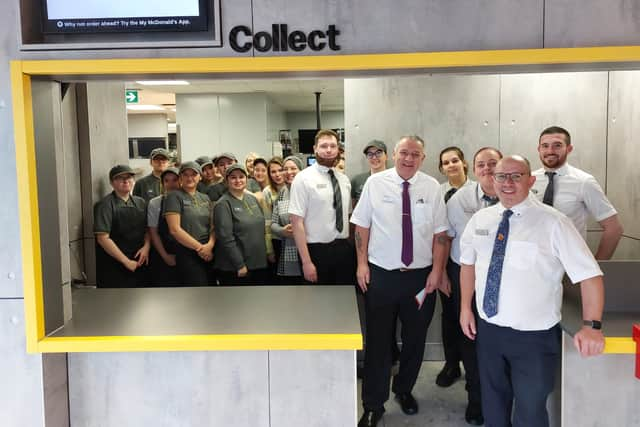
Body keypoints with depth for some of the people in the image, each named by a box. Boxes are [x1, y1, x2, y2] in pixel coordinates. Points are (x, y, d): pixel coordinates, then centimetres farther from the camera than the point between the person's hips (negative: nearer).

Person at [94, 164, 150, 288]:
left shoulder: (141, 203, 10)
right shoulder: (105, 205, -9)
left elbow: (148, 229, 15)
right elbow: (103, 238, -14)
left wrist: (146, 246, -6)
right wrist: (126, 261, -14)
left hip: (139, 265, 6)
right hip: (113, 268, -6)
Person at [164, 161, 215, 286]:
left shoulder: (205, 198, 14)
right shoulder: (174, 196, -4)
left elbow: (213, 226, 10)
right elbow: (175, 230, -13)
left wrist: (210, 245, -10)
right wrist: (199, 247, -12)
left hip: (209, 255, 6)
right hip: (187, 256, -6)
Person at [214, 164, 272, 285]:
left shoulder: (252, 199, 10)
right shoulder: (223, 204, -10)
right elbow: (226, 238, -16)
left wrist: (269, 251, 12)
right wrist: (239, 265, -18)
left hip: (260, 264, 7)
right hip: (234, 269, -7)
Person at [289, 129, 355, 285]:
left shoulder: (344, 179, 9)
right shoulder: (303, 179, -9)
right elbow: (296, 222, -14)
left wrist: (354, 248, 7)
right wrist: (306, 262, -18)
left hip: (344, 250, 5)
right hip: (318, 251, -5)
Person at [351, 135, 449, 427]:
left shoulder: (432, 187, 0)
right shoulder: (375, 183, -2)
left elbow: (440, 233, 1)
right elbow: (362, 225, 2)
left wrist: (436, 271, -3)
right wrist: (362, 263, -4)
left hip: (421, 276, 2)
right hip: (381, 274, -1)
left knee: (415, 339, 15)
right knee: (378, 341, 4)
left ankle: (404, 390, 38)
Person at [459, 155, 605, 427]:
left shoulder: (553, 223, -14)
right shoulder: (479, 219, 1)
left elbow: (589, 275, -14)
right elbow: (468, 263, 14)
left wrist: (592, 326, -22)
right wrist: (465, 308, 9)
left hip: (534, 336, -4)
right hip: (488, 329, 5)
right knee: (493, 402, 22)